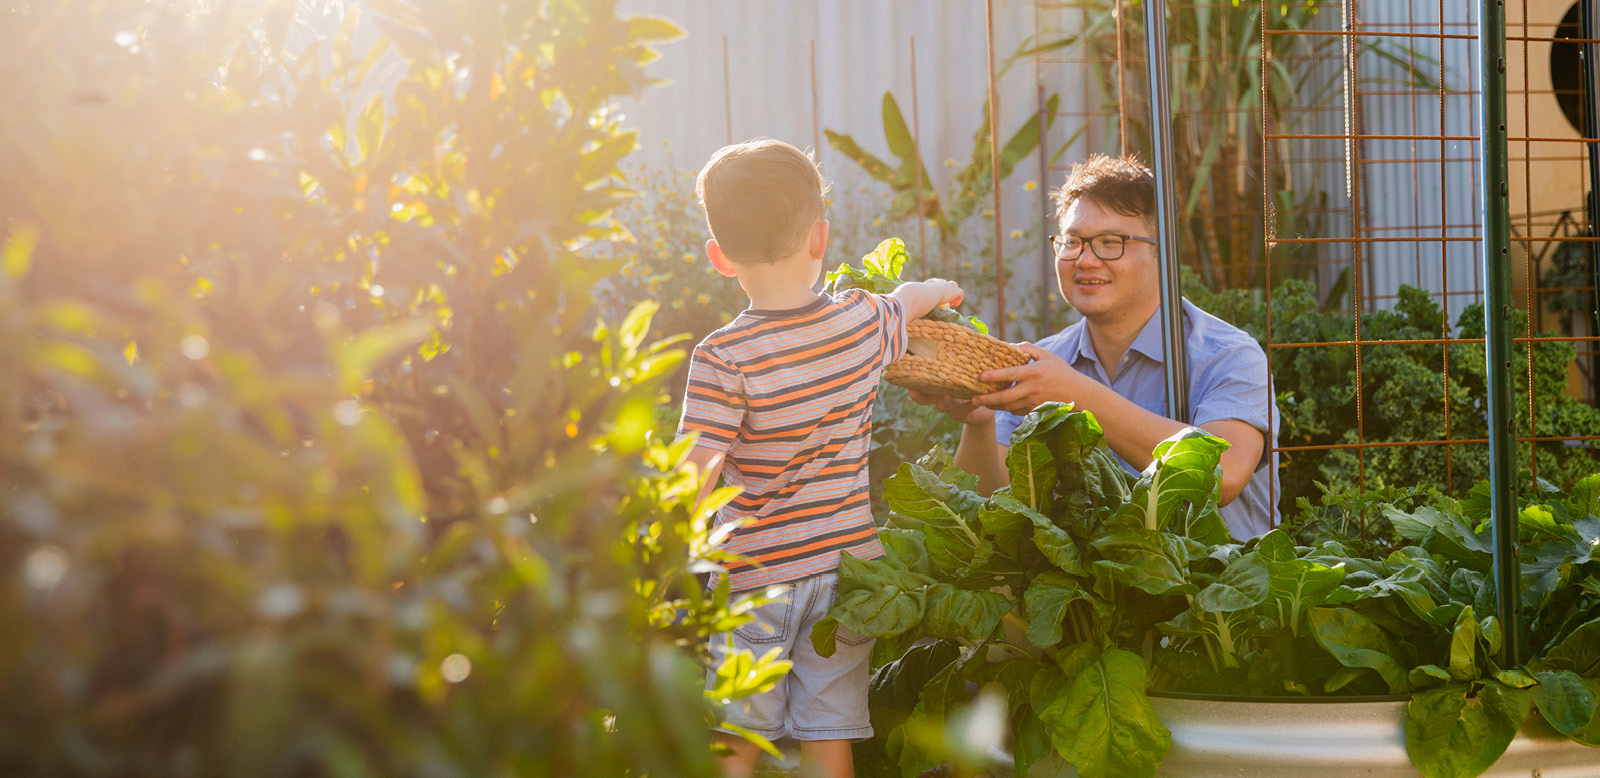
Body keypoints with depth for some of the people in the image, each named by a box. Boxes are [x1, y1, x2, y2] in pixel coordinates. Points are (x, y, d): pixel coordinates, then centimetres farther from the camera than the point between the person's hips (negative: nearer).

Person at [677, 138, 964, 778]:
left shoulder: (723, 358, -17)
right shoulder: (865, 323, -2)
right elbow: (911, 299, 23)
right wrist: (942, 289, 46)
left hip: (755, 578, -4)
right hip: (847, 564, 4)